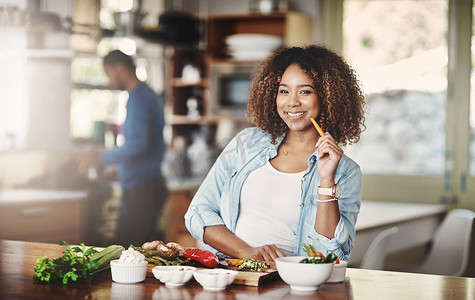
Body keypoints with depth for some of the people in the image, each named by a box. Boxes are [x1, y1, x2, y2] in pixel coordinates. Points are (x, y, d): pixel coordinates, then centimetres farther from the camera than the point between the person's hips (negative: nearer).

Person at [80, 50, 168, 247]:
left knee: (125, 248, -8)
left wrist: (101, 158, -15)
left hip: (139, 190, -10)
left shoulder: (137, 99, -15)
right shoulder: (150, 95, 17)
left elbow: (139, 144, -23)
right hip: (152, 184, 10)